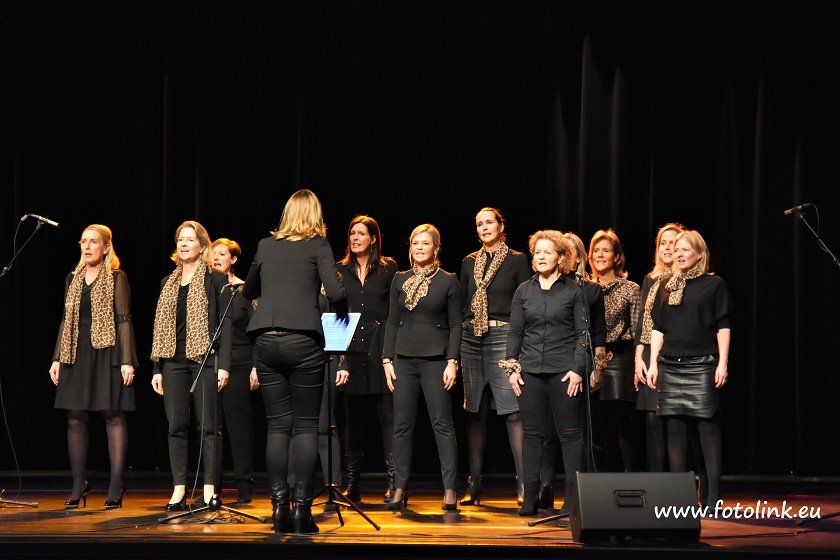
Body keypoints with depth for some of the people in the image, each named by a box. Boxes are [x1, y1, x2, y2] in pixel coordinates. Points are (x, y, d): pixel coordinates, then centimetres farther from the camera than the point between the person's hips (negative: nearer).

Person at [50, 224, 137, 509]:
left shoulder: (116, 278, -1)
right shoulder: (73, 279, 14)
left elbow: (124, 320, -6)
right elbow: (66, 320, 16)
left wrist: (126, 360, -13)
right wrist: (57, 358, 10)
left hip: (107, 352, -5)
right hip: (77, 353, 5)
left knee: (113, 416, -3)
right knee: (75, 418, 3)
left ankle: (115, 488, 0)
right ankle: (79, 484, 13)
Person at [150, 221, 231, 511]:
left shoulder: (216, 280, 1)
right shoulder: (168, 283, 15)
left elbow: (225, 323, -4)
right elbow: (160, 327, 16)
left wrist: (224, 365, -12)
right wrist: (157, 369, 10)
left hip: (205, 360, -5)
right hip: (174, 362, 5)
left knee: (208, 426, -2)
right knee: (176, 426, 3)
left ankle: (210, 490, 2)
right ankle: (179, 489, 7)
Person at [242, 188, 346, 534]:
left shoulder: (266, 246, 15)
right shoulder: (318, 245, 3)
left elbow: (248, 292, 27)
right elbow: (335, 293, -8)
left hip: (266, 340, 3)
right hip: (303, 341, -3)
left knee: (277, 425, 6)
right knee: (306, 425, 2)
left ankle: (279, 507, 3)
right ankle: (302, 508, -3)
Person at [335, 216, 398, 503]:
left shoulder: (388, 268, 5)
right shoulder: (341, 270, 12)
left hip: (381, 348, -2)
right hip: (351, 348, 3)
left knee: (387, 415, -4)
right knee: (352, 417, 5)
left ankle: (392, 482, -2)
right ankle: (352, 484, 10)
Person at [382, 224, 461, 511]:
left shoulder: (448, 281, 2)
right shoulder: (400, 280, 11)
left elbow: (455, 325, 1)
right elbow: (392, 322, 12)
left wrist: (452, 361, -8)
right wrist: (387, 359, 4)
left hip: (435, 358, -3)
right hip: (404, 358, 3)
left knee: (442, 423, -4)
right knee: (402, 425, 3)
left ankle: (449, 490, -1)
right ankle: (400, 489, 9)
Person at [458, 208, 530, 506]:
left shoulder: (517, 260, 4)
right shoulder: (469, 262, 15)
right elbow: (461, 305, 16)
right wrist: (456, 345, 9)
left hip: (504, 336, -4)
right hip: (471, 339, 4)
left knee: (513, 411, -11)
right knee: (475, 413, 6)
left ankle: (524, 484, -9)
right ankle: (474, 486, 10)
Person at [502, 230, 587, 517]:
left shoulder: (573, 291, 3)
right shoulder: (523, 291, 10)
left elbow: (583, 333, 0)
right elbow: (515, 332, 11)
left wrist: (578, 369, -9)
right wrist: (511, 367, 2)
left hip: (564, 371, -3)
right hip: (530, 371, 3)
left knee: (569, 433, 0)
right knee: (532, 433, 4)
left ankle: (573, 496, 4)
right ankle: (530, 498, 7)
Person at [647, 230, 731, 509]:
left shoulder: (714, 284, 2)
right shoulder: (667, 287, 14)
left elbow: (723, 327, -1)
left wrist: (722, 363, -8)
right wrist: (653, 363, 9)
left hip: (701, 365, -4)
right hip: (669, 366, 5)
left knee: (708, 426, -6)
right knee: (675, 428, 4)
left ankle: (713, 495, -4)